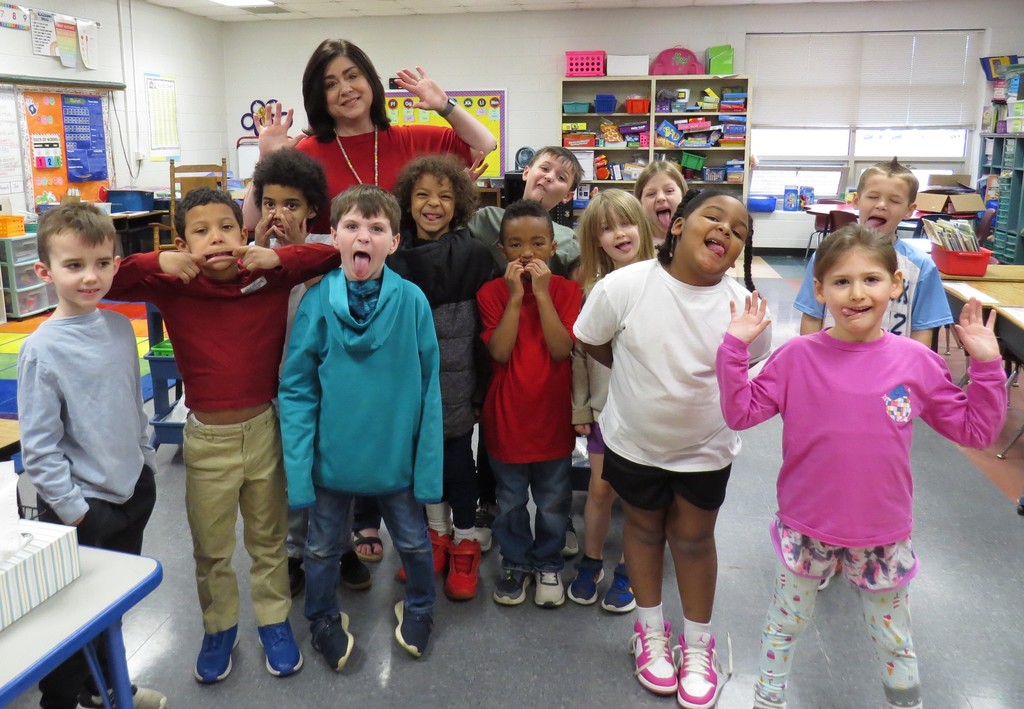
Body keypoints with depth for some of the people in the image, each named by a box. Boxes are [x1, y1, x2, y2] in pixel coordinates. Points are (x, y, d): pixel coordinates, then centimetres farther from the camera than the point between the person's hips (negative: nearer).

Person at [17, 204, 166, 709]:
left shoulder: (120, 327, 0)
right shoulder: (42, 350, -18)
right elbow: (38, 447, -16)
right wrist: (74, 511, -14)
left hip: (133, 492, 6)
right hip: (82, 507, -6)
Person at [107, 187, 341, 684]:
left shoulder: (270, 278, -8)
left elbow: (335, 252, -9)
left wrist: (278, 257, -23)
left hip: (264, 429, 0)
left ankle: (274, 620, 40)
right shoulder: (172, 286, -8)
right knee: (210, 548, 18)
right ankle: (219, 626, 41)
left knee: (269, 539, 19)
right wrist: (156, 263, -25)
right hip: (206, 438, 0)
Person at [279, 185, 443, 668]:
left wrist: (429, 463, -10)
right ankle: (323, 618, 49)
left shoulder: (412, 300, -15)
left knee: (413, 541, 21)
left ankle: (418, 608, 50)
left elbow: (429, 387, -10)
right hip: (332, 454, 1)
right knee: (322, 547, 21)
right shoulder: (316, 301, -13)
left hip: (397, 455, 0)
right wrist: (298, 466, -14)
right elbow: (296, 389, -10)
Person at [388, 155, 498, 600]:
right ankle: (437, 535, 37)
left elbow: (487, 325, -9)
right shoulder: (394, 257, 1)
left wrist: (480, 386, -11)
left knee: (457, 461, 5)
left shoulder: (475, 256, -9)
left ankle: (465, 543, 27)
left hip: (456, 383, -4)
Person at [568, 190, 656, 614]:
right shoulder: (592, 288, 0)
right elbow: (579, 353, 4)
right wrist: (580, 408, 4)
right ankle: (591, 562, 33)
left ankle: (628, 572, 29)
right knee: (600, 488, 12)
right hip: (603, 406, 2)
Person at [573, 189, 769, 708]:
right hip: (633, 440, 0)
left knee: (694, 538, 18)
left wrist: (698, 388, -3)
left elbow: (744, 368, 1)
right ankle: (650, 630, 44)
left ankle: (697, 643, 40)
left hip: (706, 448, 1)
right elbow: (592, 343, -6)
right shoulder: (623, 286, -23)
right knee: (644, 528, 20)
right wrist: (644, 378, -1)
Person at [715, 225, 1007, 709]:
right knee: (785, 624, 21)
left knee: (894, 640, 23)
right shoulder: (796, 357, -12)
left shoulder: (916, 361, -9)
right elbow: (740, 413, -11)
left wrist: (986, 365, -11)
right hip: (805, 528, 0)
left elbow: (976, 430, -1)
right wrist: (735, 347, -18)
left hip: (883, 535, 1)